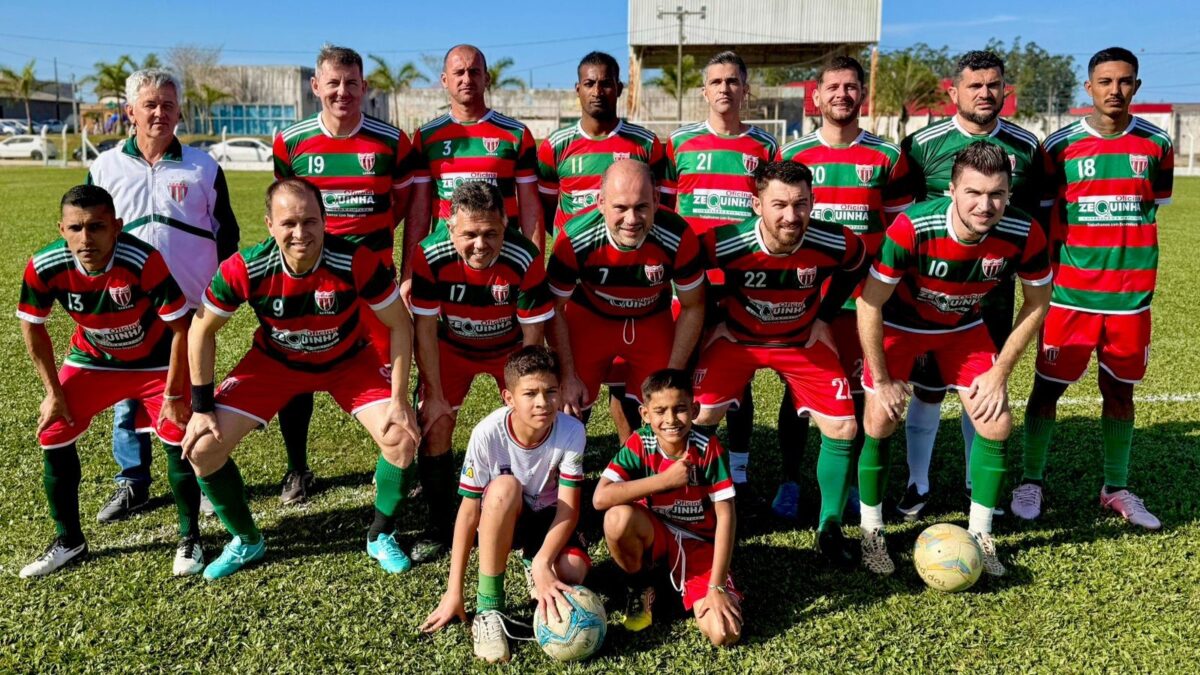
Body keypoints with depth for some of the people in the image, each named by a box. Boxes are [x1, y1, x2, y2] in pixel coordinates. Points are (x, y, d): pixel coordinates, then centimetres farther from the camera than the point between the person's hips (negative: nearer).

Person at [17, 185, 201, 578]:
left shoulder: (145, 262, -35)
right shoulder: (44, 267, -24)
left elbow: (181, 327, -25)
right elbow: (32, 325, -4)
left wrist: (173, 394, -19)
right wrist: (53, 391, -2)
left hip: (155, 361, -3)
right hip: (91, 360, 4)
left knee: (179, 435, -13)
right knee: (53, 434, -2)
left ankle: (189, 539, 8)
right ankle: (69, 542, 19)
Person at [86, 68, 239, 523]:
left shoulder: (203, 167, 2)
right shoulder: (105, 168, 6)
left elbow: (226, 234, 7)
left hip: (191, 305, -2)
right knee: (127, 396, 7)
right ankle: (132, 482, 21)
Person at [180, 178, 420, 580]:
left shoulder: (355, 262, -32)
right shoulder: (245, 270, -28)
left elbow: (399, 325, -18)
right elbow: (202, 329, -11)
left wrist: (399, 400, -20)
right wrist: (201, 407, -11)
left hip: (350, 361, -1)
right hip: (274, 362, 1)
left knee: (402, 439, -19)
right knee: (203, 448, -9)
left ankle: (382, 537, 10)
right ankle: (246, 542, 17)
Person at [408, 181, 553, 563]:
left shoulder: (524, 259, -32)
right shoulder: (430, 256, -29)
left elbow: (532, 333, -20)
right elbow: (425, 328, -18)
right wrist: (434, 395, -15)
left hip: (511, 348, 0)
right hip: (451, 347, 1)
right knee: (435, 425, -9)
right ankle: (440, 529, 10)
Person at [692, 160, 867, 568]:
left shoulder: (837, 243, -24)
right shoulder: (723, 244, -29)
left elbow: (855, 268, 2)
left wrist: (825, 317, 0)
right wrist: (715, 320, -5)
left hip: (803, 340, 1)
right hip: (737, 337, -1)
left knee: (843, 429, -7)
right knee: (697, 419, -13)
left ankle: (830, 528, 14)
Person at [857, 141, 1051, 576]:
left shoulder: (1024, 234, -26)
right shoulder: (912, 227, -36)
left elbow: (1037, 302, -7)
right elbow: (870, 303, -25)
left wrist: (1000, 372, -8)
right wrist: (881, 380, -18)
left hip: (965, 328, 3)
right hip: (899, 324, -3)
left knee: (997, 424, -5)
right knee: (879, 424, -9)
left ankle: (979, 535, 16)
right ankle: (872, 534, 13)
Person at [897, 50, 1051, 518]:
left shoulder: (1025, 146, 5)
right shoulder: (924, 144, -5)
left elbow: (1038, 213, 13)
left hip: (996, 287, 3)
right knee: (929, 388, 2)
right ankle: (918, 483, 17)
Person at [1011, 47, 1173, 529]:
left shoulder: (1156, 145, 4)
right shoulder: (1061, 145, -2)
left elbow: (1154, 206, 15)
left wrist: (1120, 250, 6)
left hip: (1130, 293, 2)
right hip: (1070, 291, -2)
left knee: (1120, 389, 10)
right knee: (1048, 386, 2)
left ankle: (1116, 489, 24)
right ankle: (1030, 482, 16)